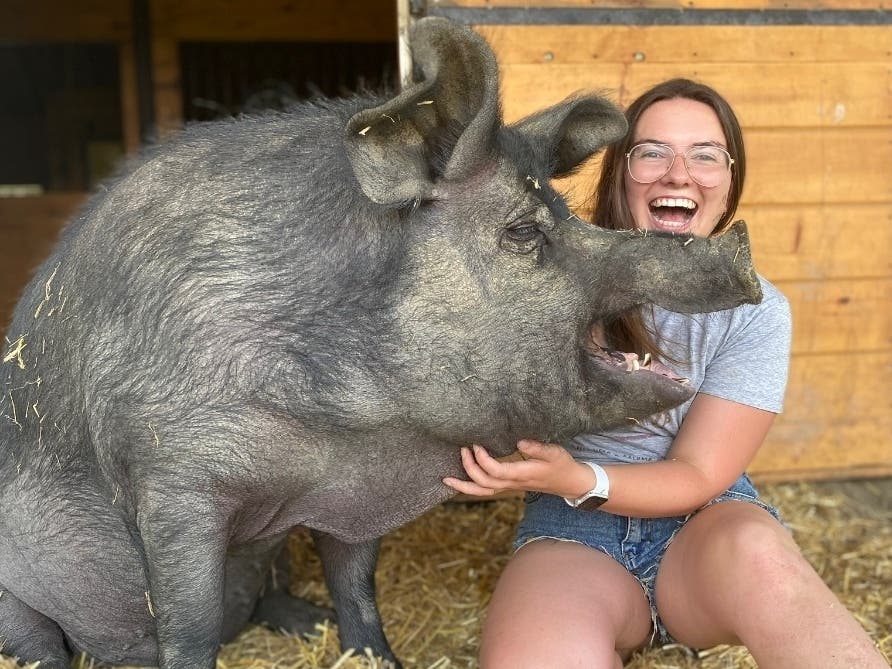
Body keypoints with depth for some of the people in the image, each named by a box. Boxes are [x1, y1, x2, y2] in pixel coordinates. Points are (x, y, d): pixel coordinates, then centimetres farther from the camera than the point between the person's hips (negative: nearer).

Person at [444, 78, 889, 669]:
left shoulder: (755, 311, -5)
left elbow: (699, 475, -10)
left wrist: (577, 479, -27)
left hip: (704, 526, 1)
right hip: (575, 531, -1)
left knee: (754, 549, -36)